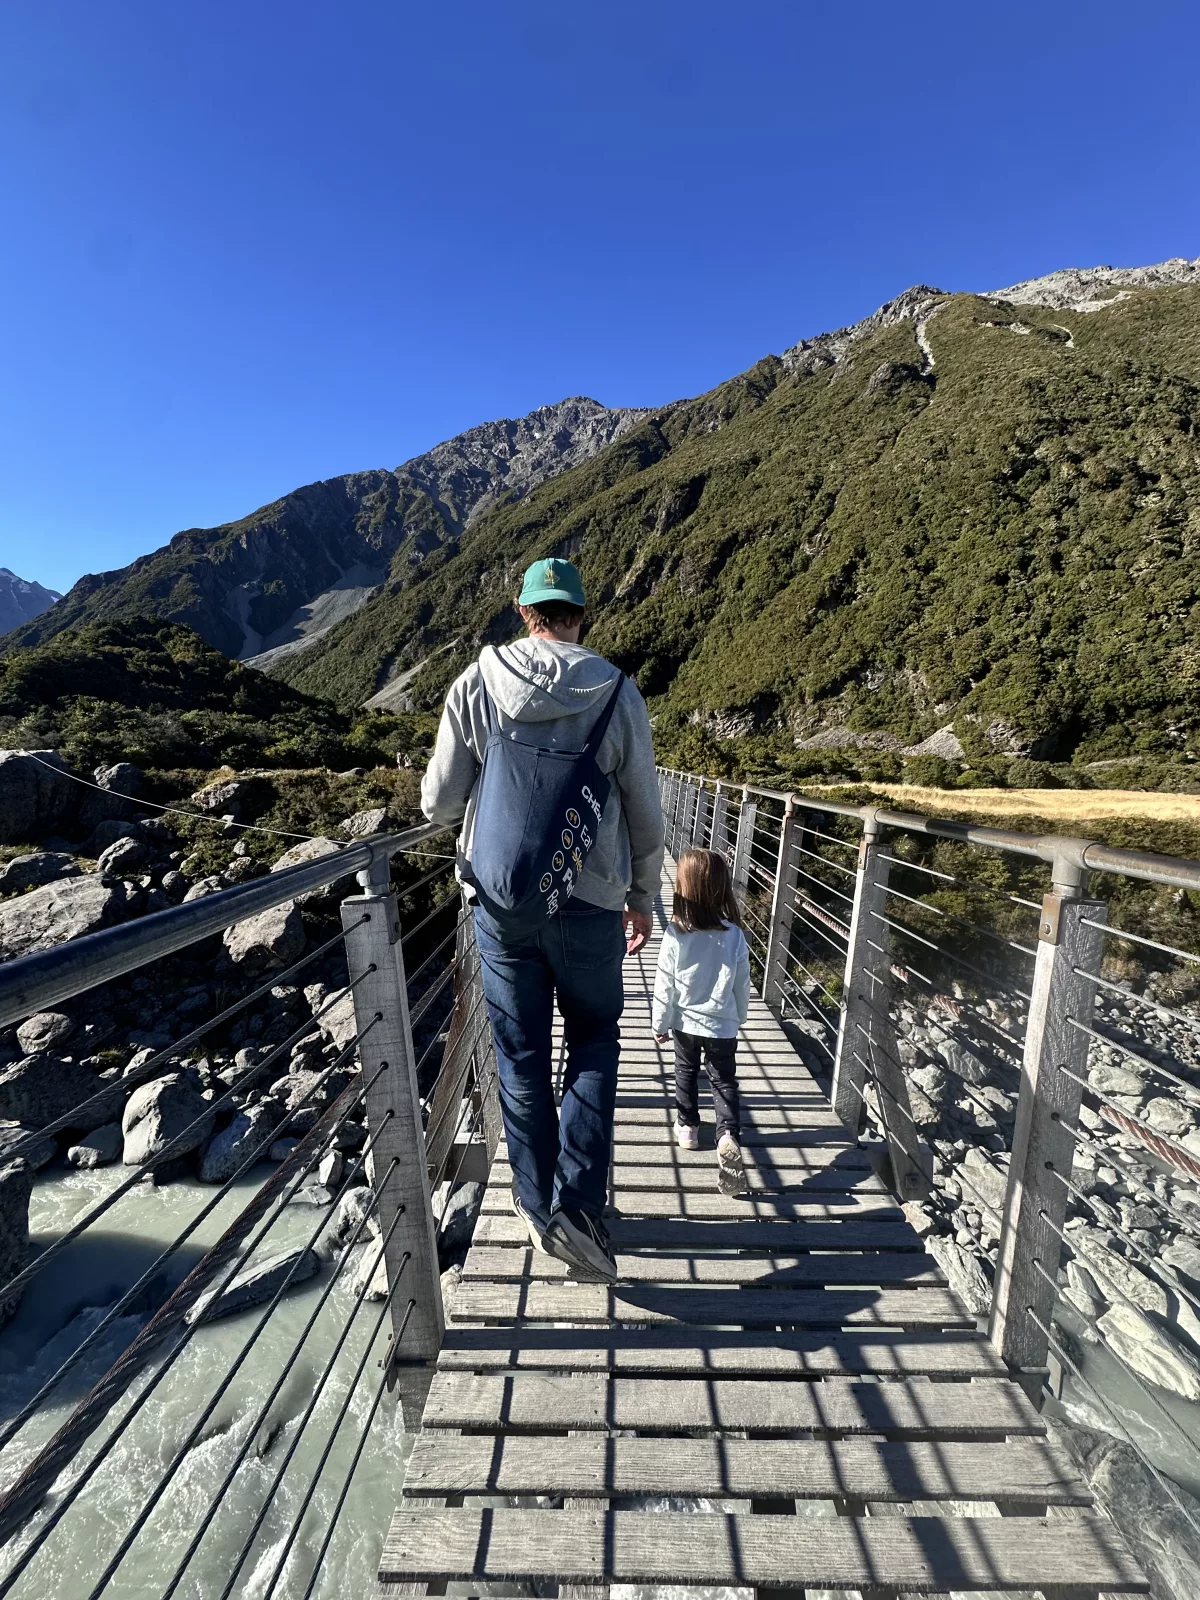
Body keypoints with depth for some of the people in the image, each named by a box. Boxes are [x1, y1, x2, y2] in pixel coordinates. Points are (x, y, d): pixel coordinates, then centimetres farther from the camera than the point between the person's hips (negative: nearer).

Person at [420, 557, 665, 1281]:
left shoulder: (475, 684, -5)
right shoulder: (617, 691, -6)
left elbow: (439, 802, -3)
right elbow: (644, 811, -2)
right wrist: (643, 897, 12)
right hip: (591, 903, -1)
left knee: (521, 1057, 19)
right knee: (595, 1042, 23)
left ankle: (539, 1205, 38)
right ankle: (578, 1202, 19)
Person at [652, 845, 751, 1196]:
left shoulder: (674, 936, -20)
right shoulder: (734, 935, -15)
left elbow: (664, 987, -12)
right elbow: (742, 985, -3)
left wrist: (660, 1024, 3)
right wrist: (739, 1017, 15)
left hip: (685, 1023, 0)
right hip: (722, 1026, 0)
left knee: (686, 1073, 23)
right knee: (724, 1081, 16)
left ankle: (687, 1127, 35)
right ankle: (729, 1136, 1)